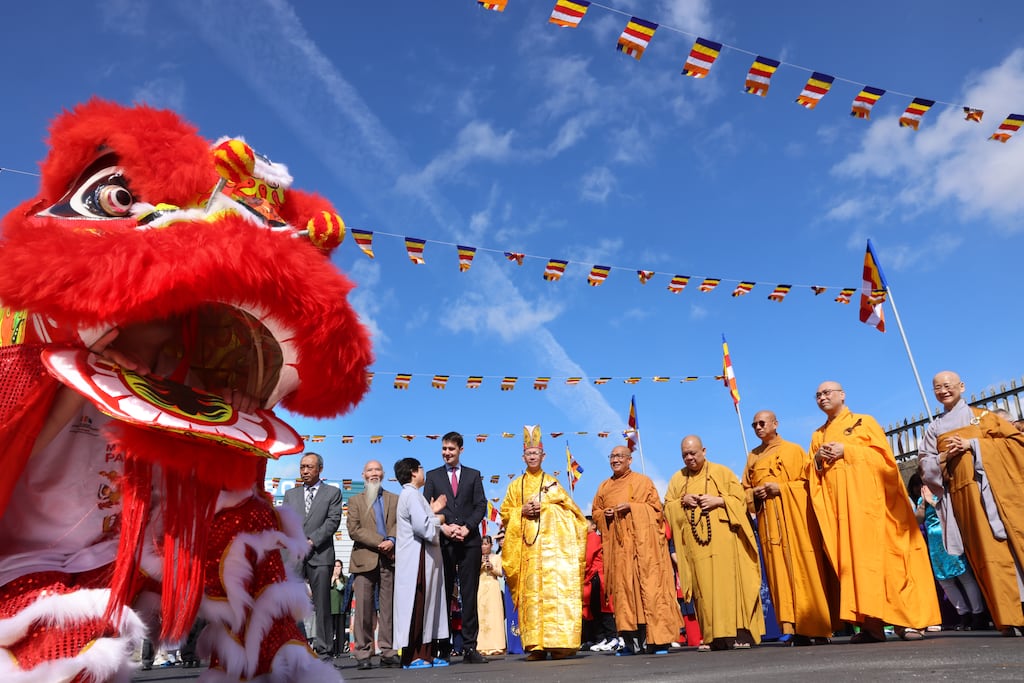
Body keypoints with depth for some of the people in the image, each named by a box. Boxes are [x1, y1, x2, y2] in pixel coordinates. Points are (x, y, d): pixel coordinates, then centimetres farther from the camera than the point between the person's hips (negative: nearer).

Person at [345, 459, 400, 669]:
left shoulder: (395, 499, 17)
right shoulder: (355, 500, 12)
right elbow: (353, 530, -1)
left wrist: (392, 540, -14)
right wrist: (380, 541, -10)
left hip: (389, 559, 1)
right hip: (365, 559, -1)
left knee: (388, 608, 2)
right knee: (364, 608, -3)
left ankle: (388, 652, 6)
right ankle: (363, 654, 3)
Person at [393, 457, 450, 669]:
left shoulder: (411, 495, 20)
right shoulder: (411, 494, -12)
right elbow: (422, 526, -22)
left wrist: (432, 511, 13)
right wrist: (439, 519, -6)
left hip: (423, 558, 10)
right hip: (417, 558, -10)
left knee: (427, 604, 11)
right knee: (416, 605, -7)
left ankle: (426, 653, 15)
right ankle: (412, 656, -2)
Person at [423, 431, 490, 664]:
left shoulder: (474, 475, 12)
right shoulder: (433, 476, 12)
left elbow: (481, 506, 5)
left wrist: (466, 527, -9)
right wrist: (444, 527, -10)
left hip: (469, 541, 0)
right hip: (443, 542, 0)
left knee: (469, 594, 1)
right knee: (444, 594, 3)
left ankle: (469, 648, 5)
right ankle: (443, 647, 9)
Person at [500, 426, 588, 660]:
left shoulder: (552, 482, 14)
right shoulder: (515, 485, 16)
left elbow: (568, 507, 6)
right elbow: (505, 513, 12)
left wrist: (544, 506, -9)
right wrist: (522, 511, -7)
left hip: (552, 543, -1)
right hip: (527, 544, 1)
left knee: (555, 590, -10)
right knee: (530, 591, -5)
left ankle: (559, 642, -8)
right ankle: (536, 645, -3)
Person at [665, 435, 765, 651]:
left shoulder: (722, 472, 7)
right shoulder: (677, 479, 15)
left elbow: (740, 498, 3)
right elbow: (667, 507, 13)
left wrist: (719, 500, -12)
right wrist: (682, 501, -6)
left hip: (722, 538, -2)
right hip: (695, 542, 2)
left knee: (728, 582, -6)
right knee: (703, 587, -2)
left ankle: (738, 632, -1)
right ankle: (711, 636, 1)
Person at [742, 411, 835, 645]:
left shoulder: (793, 450, 6)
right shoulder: (753, 456, 17)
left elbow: (808, 480, 1)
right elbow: (745, 489, 18)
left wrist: (781, 488, -12)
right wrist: (755, 493, -4)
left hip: (794, 517, -3)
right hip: (769, 520, 3)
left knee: (802, 567, -6)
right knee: (779, 571, -3)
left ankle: (812, 627, 0)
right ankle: (790, 626, -3)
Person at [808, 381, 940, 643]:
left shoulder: (865, 421, 11)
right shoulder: (817, 436, 22)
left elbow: (883, 454, -2)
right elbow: (813, 475, 17)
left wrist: (846, 450, -10)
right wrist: (818, 460, -4)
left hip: (868, 496, -3)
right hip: (838, 502, 3)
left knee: (882, 552, -10)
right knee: (854, 557, -4)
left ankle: (906, 619, -4)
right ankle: (870, 624, -6)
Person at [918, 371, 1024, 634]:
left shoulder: (982, 415, 14)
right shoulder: (934, 429, 17)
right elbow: (926, 467, 12)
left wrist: (973, 444, -8)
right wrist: (944, 457, -8)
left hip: (996, 488, -1)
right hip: (964, 496, 1)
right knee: (987, 553, -6)